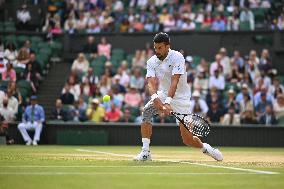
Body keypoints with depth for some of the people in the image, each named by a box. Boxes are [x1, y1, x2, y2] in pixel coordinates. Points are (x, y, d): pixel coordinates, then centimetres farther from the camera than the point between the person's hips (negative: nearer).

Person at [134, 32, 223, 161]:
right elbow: (151, 83, -18)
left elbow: (174, 82, -29)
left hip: (180, 97, -4)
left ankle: (204, 147, 26)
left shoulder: (177, 57, -19)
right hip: (163, 94, 4)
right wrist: (155, 99, -39)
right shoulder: (152, 61, -5)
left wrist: (167, 102, -42)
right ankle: (145, 152, -20)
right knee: (146, 111, -24)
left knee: (187, 140, -8)